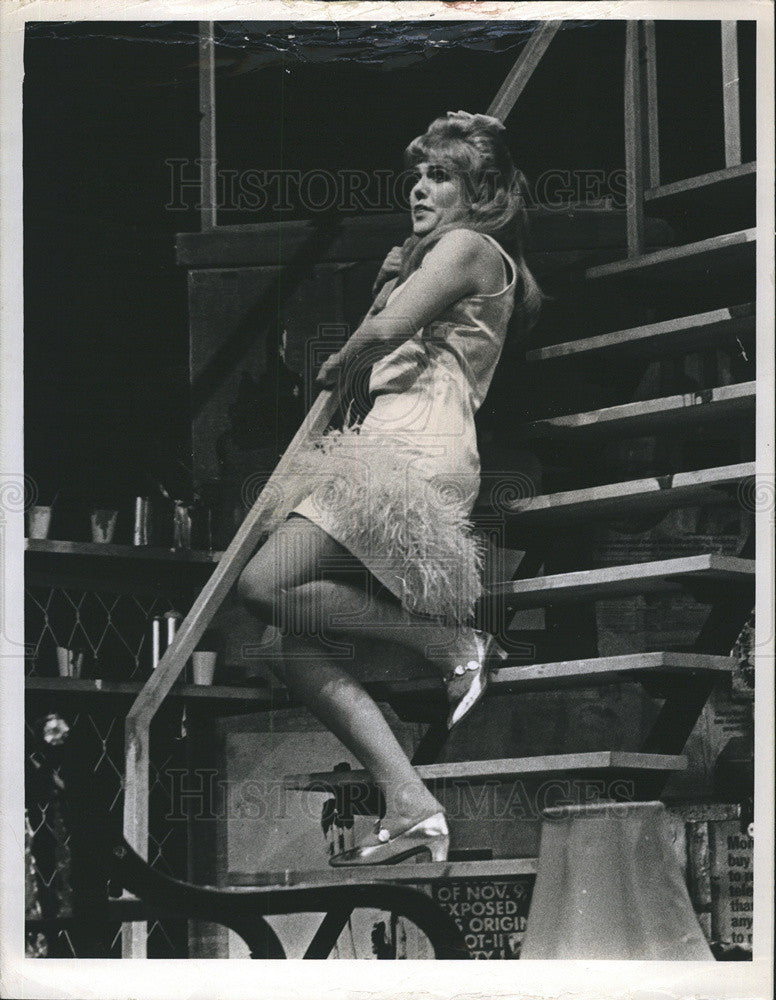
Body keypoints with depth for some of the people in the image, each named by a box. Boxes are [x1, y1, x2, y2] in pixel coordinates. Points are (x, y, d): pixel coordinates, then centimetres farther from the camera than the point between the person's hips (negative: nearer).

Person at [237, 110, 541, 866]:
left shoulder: (467, 245, -3)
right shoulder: (501, 266, 25)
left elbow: (385, 331, -16)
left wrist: (337, 367, 5)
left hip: (417, 454, -11)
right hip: (393, 446, 11)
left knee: (265, 584, -23)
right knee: (302, 652, -1)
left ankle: (452, 643, -13)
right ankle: (410, 807, -9)